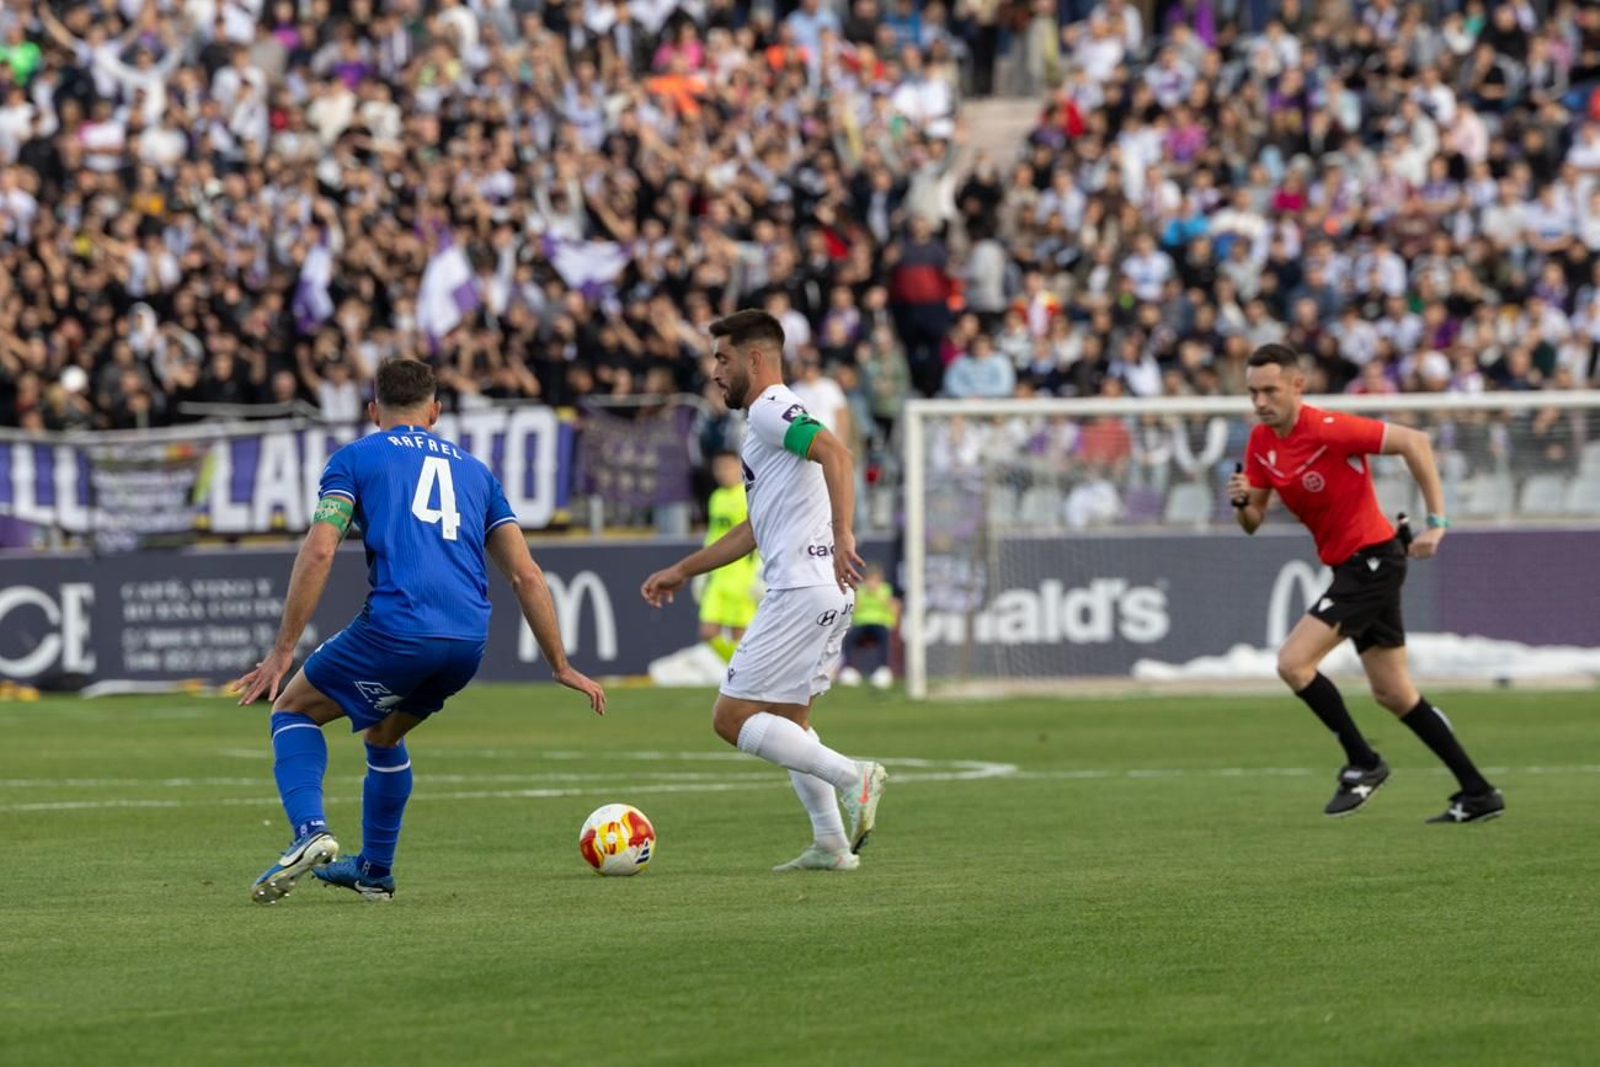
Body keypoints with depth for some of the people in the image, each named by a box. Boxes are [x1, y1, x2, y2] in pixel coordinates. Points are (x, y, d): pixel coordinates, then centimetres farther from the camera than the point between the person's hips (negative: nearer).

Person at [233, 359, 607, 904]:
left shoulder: (355, 458, 12)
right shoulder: (474, 470, 25)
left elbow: (318, 553, -2)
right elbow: (526, 576, 19)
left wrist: (283, 651, -2)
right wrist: (561, 666, 21)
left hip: (396, 629, -5)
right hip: (468, 644, 5)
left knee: (294, 709, 15)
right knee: (383, 733, 31)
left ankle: (310, 830, -8)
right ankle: (375, 870, 33)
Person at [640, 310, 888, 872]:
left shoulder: (770, 409, -7)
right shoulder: (770, 417, 25)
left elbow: (835, 453, -26)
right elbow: (755, 530, 33)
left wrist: (842, 534, -38)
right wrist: (682, 571, 36)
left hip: (801, 590, -10)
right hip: (827, 595, 10)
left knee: (731, 717, -8)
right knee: (786, 723, 17)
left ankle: (851, 776, -17)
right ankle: (831, 843, 9)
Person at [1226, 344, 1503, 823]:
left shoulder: (1329, 429, -20)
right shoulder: (1260, 442, 4)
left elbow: (1414, 441, -21)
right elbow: (1254, 521, 9)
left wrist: (1436, 522, -22)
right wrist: (1241, 501, -15)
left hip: (1373, 560, -9)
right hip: (1351, 567, 9)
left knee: (1293, 663, -16)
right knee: (1393, 694, 12)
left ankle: (1363, 764, -1)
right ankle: (1477, 793, 19)